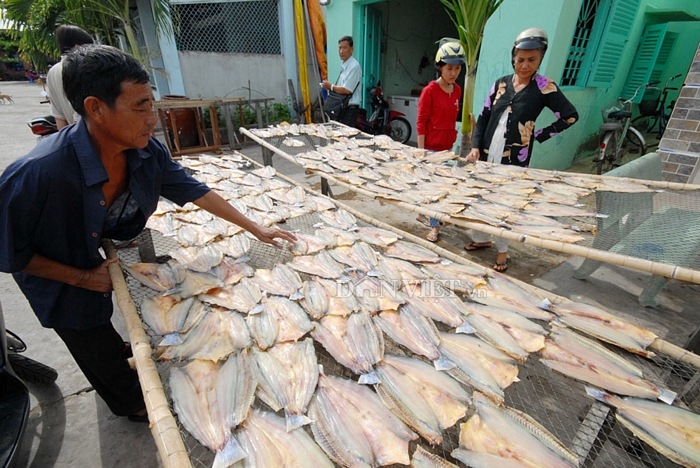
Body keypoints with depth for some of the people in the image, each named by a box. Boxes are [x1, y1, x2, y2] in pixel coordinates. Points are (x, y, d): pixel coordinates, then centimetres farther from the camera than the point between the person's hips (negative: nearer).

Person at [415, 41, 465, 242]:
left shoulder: (457, 90, 8)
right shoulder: (430, 91, -11)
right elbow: (421, 123, -12)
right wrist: (421, 151, -15)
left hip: (447, 146, 6)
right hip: (431, 147, -6)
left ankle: (423, 214, 31)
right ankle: (434, 226, 9)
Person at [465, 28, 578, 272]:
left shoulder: (544, 87, -5)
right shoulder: (501, 83, 6)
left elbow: (570, 117, -1)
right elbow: (483, 117, 7)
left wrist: (539, 135, -5)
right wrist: (475, 146, -4)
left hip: (514, 159, -4)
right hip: (486, 155, 5)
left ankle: (502, 250, 20)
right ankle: (481, 239, 33)